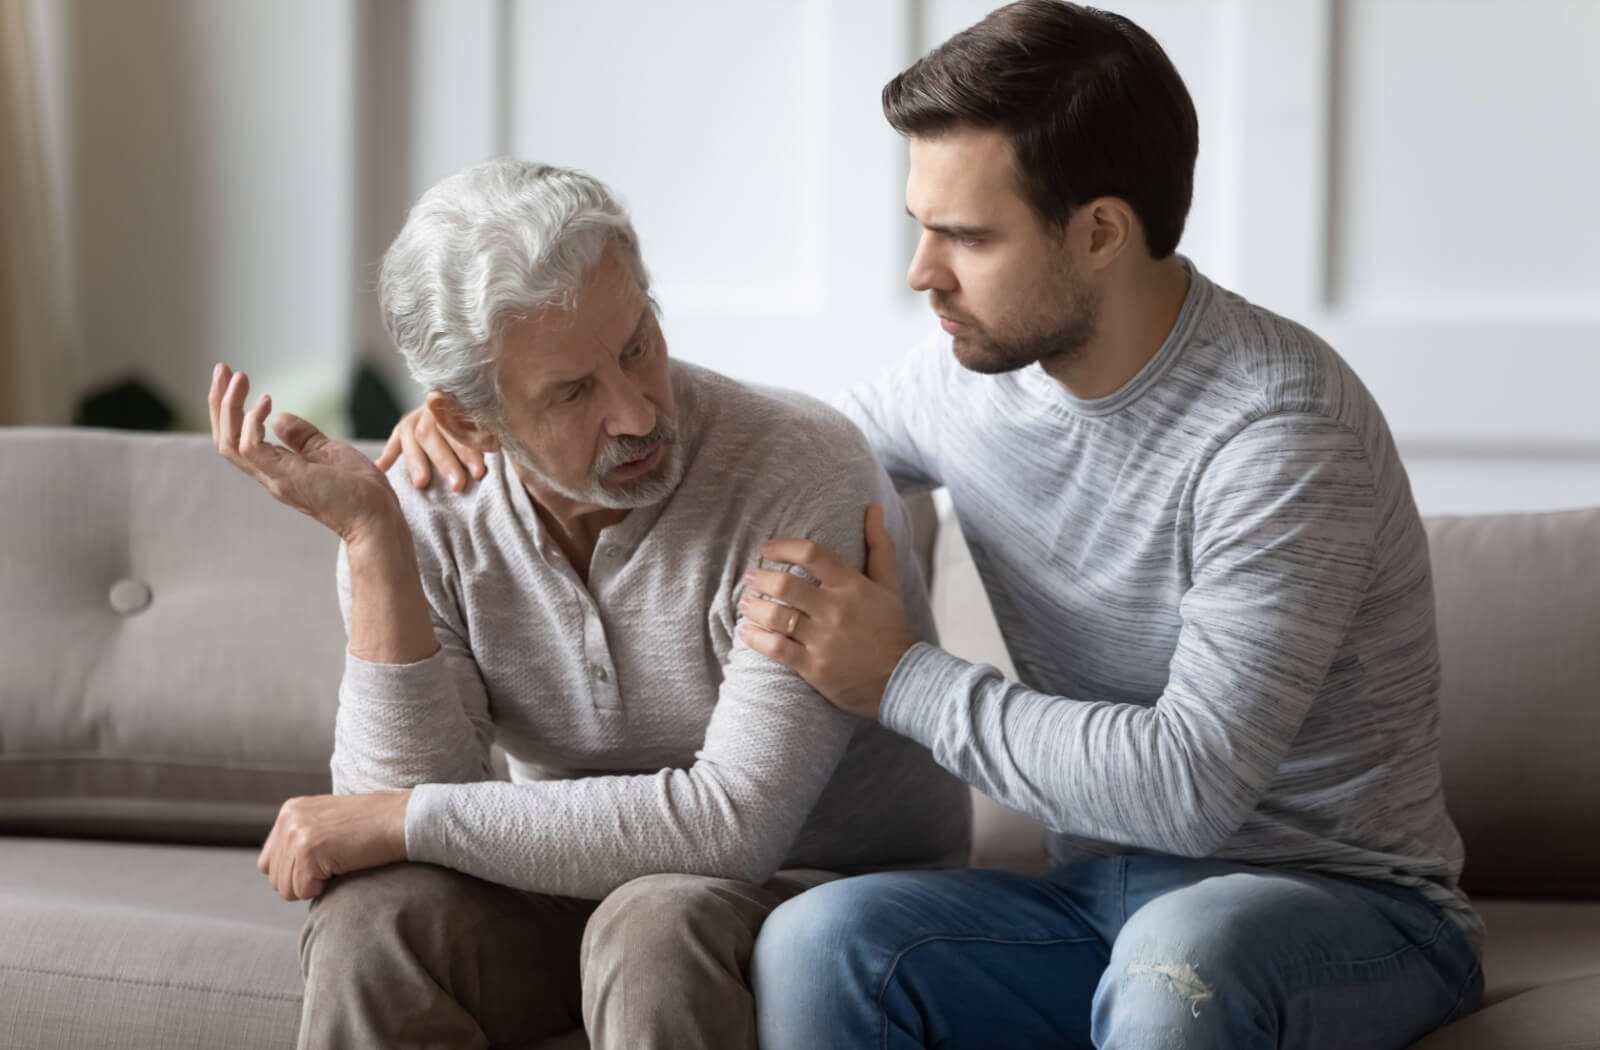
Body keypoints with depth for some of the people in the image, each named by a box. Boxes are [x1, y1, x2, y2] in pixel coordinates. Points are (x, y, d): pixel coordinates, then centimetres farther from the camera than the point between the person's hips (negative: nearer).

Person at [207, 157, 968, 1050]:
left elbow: (734, 825, -29)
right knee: (372, 916, -24)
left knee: (657, 925, -35)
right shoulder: (430, 513, -9)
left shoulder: (803, 475, -24)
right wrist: (372, 539, -24)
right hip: (578, 882, 4)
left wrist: (399, 821, -24)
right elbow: (406, 793, -16)